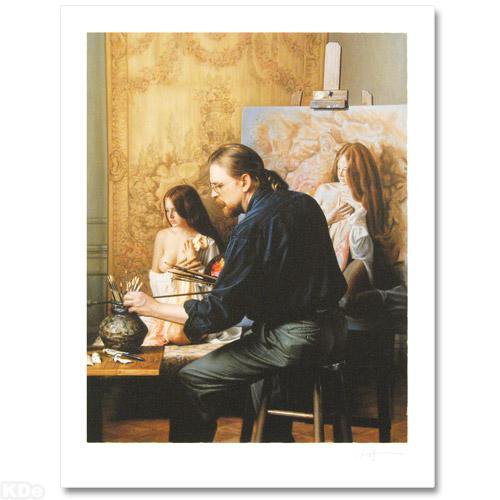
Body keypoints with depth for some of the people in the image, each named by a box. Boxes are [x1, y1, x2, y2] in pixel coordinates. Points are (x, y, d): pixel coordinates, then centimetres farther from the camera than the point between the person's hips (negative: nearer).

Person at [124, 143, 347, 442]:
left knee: (193, 379, -4)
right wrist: (229, 273, 28)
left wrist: (154, 308, -9)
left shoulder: (253, 227, -17)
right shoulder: (304, 203, 8)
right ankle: (276, 438, 42)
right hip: (332, 330, 10)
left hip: (293, 339, -9)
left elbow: (220, 311, -17)